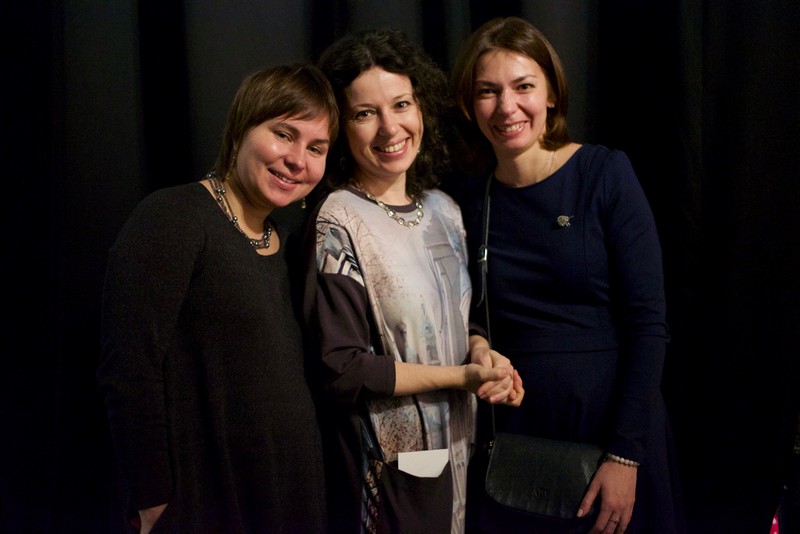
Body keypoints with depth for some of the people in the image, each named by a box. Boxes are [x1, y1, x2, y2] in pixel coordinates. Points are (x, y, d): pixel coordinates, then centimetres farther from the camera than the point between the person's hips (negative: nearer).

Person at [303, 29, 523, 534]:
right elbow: (341, 369, -20)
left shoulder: (443, 209, 4)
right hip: (388, 463, -6)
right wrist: (462, 376, -17)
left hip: (455, 449, 7)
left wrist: (482, 352, -8)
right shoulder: (339, 225, -17)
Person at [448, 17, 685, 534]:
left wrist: (625, 453, -15)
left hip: (613, 421, -3)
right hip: (515, 431, 3)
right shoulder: (467, 199, 1)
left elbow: (648, 322, -12)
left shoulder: (605, 173, -9)